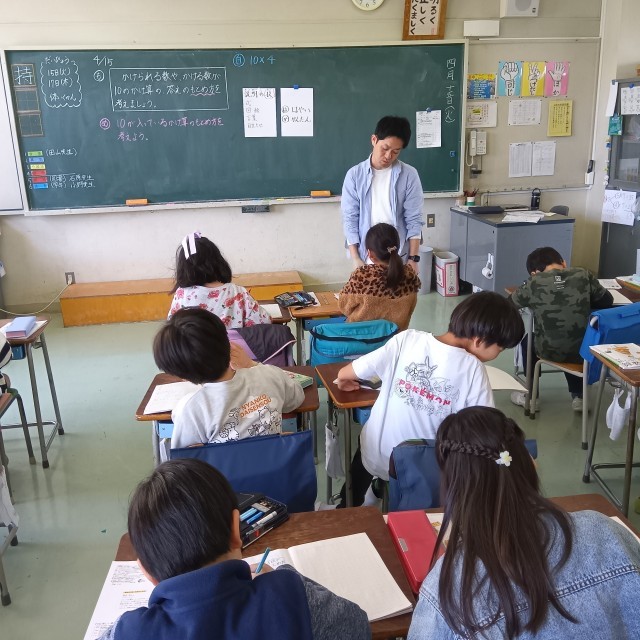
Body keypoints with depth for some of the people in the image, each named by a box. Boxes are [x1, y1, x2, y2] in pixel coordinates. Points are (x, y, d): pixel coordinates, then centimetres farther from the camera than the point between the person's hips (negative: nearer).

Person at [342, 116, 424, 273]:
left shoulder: (409, 175, -3)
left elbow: (414, 219, -3)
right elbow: (350, 218, -2)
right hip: (366, 256, 0)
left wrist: (413, 258, -7)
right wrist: (355, 258, -7)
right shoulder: (355, 175, -2)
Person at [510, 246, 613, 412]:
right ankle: (578, 396, 34)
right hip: (583, 350, 3)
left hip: (549, 351, -2)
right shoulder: (583, 275, -2)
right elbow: (607, 301, 8)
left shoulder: (534, 283, -7)